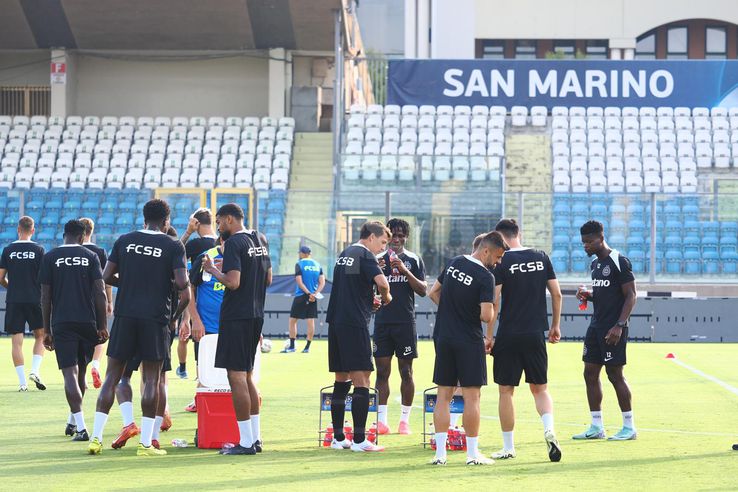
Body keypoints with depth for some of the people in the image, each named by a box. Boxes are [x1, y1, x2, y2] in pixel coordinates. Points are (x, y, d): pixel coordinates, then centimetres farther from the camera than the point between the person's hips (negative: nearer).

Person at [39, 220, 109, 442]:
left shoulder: (50, 257, 3)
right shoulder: (90, 256, 5)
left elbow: (45, 296, 2)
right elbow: (100, 293, -1)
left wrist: (47, 330, 7)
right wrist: (103, 326, 3)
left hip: (62, 323, -2)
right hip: (87, 322, 2)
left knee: (70, 373, -7)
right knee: (81, 372, 17)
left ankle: (81, 427, -20)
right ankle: (74, 422, 27)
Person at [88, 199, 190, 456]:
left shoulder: (125, 241, 6)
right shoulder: (173, 246, -2)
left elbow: (107, 276, 7)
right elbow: (182, 284, -12)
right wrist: (178, 311, 7)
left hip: (125, 315, 2)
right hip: (155, 319, -2)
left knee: (112, 377, 8)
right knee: (151, 380, 3)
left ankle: (96, 437, 4)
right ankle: (146, 443, 2)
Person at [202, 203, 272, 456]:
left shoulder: (234, 243, -13)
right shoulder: (260, 240, 14)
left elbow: (233, 282, -21)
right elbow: (268, 279, 19)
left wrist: (212, 270, -6)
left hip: (236, 316, -9)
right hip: (256, 315, 9)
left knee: (237, 377, -5)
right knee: (247, 376, 15)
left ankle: (246, 442, -5)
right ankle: (255, 438, 16)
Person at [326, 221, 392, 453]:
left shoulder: (344, 254, 19)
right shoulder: (365, 255, -7)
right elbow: (381, 282, -24)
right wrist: (385, 297, -3)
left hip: (336, 321, 9)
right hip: (355, 323, -9)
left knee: (341, 380, 13)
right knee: (361, 381, -7)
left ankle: (338, 437, 14)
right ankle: (359, 440, -10)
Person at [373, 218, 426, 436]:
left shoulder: (414, 260, 4)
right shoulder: (379, 258, 8)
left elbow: (423, 290, -4)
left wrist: (405, 271, -16)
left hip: (405, 322, -1)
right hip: (382, 321, 1)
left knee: (406, 371, 3)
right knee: (382, 371, 0)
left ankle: (404, 419, 10)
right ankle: (382, 420, 3)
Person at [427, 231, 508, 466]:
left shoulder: (454, 263, 8)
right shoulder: (485, 277, -14)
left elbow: (433, 293, 16)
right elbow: (486, 315, -20)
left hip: (443, 337, 6)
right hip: (469, 341, -6)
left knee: (443, 395, 8)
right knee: (471, 396, 1)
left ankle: (440, 452, 5)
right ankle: (472, 453, 4)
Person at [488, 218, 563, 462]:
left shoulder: (501, 262, -7)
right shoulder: (541, 258, 6)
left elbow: (494, 302, -10)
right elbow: (556, 293, 7)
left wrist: (489, 336, -4)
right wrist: (556, 325, 17)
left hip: (509, 335, -3)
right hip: (536, 334, 4)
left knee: (506, 390, 7)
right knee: (540, 388, 12)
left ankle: (508, 448, 10)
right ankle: (549, 430, -13)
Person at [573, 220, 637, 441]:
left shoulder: (619, 262, -12)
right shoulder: (595, 263, 15)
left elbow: (631, 295, -14)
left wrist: (619, 325, -21)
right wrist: (588, 295, 4)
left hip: (613, 329, -9)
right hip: (596, 327, 9)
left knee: (615, 374, -5)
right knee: (590, 373, 6)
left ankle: (629, 427, 5)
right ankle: (596, 427, 12)